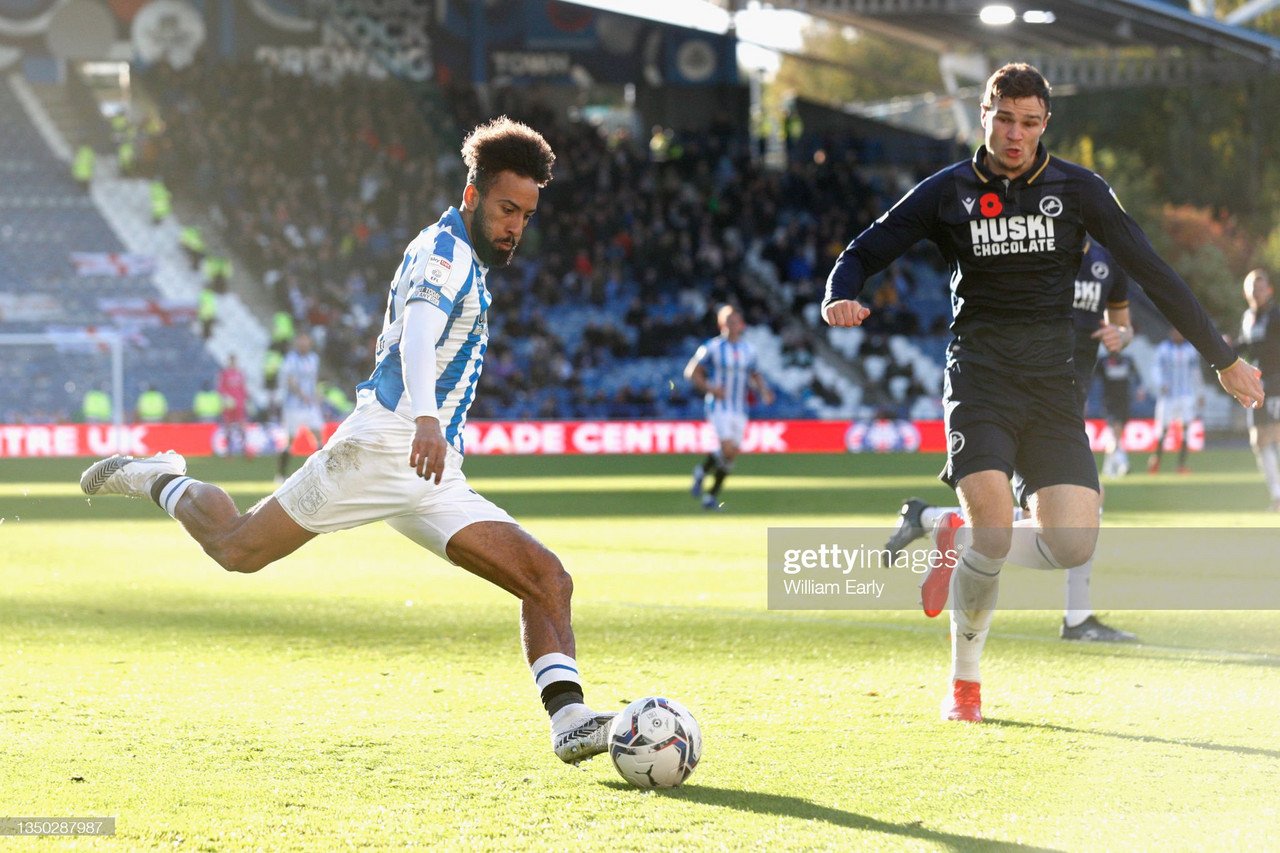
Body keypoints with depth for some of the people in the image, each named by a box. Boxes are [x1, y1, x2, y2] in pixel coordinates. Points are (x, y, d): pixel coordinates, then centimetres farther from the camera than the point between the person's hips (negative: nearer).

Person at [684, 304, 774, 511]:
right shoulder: (712, 348, -6)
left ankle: (712, 495, 18)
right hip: (719, 407, -5)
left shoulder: (748, 350, 8)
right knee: (728, 449, -20)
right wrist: (709, 388, -18)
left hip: (739, 409, 5)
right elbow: (692, 372, -2)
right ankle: (702, 471, 9)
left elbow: (755, 376, 20)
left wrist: (763, 390, 0)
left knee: (731, 455, 4)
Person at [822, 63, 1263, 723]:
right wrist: (841, 297, -16)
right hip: (978, 379, -2)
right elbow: (864, 252, 9)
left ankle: (959, 544, 19)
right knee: (994, 529, -22)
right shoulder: (948, 192, 2)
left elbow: (1152, 273, 6)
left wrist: (1223, 358, 7)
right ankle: (964, 682, -1)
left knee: (1073, 543, -14)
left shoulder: (1076, 189, 4)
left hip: (1052, 384, 2)